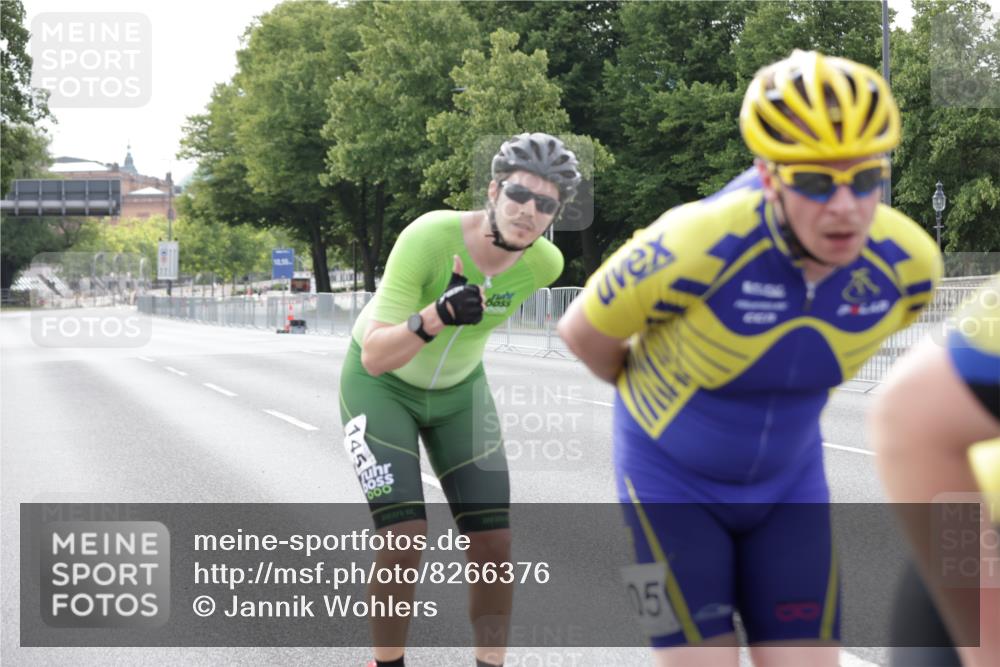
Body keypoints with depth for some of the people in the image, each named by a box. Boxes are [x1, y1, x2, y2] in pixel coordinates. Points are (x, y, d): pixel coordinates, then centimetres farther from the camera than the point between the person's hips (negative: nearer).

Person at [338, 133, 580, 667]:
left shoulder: (544, 263, -19)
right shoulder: (428, 237, -33)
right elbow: (375, 358, -36)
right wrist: (436, 316, -50)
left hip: (458, 390, 4)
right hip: (381, 385, -4)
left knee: (494, 543, -4)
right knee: (404, 542, -17)